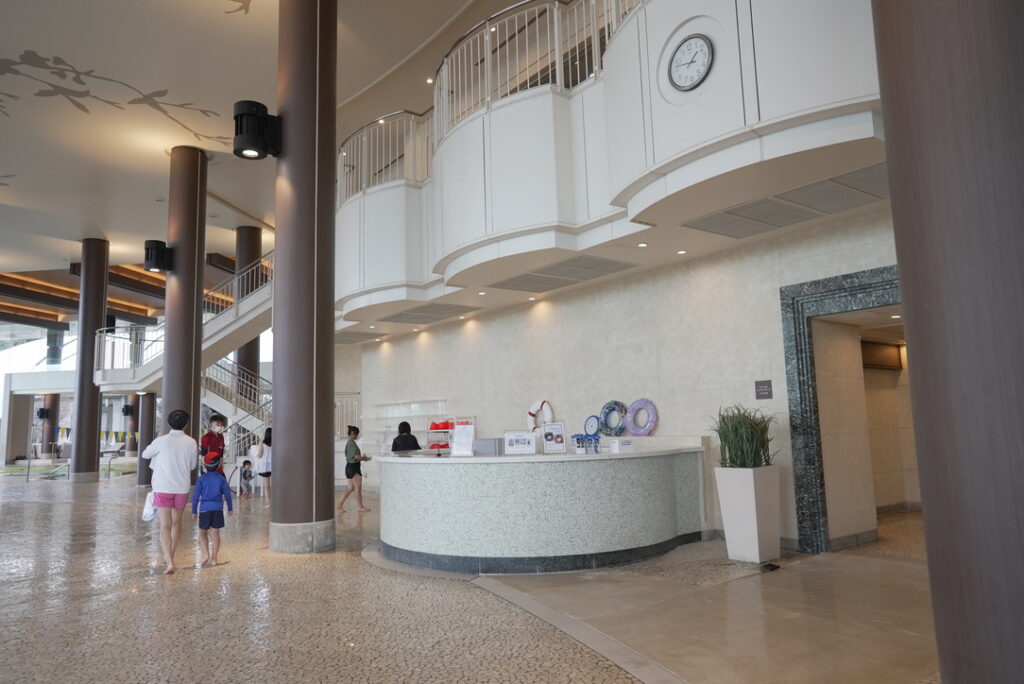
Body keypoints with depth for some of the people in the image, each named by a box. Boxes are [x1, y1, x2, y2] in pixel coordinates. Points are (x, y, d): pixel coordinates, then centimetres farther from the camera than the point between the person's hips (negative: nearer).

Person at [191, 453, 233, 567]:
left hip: (204, 509, -1)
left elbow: (196, 495, -2)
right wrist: (230, 508, 16)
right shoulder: (221, 478, 0)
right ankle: (214, 558, 6)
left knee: (203, 533, 12)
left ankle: (206, 554, -4)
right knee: (215, 533, 5)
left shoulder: (201, 479, -2)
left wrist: (194, 511, 6)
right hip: (217, 508, 1)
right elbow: (227, 494, 4)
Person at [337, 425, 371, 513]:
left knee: (350, 488, 14)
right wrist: (364, 458, -6)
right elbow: (355, 456, -23)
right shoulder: (352, 443, -17)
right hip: (354, 467, -10)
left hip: (349, 466, 10)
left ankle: (340, 504, 13)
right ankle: (361, 507, 5)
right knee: (358, 488, -1)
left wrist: (362, 458, 13)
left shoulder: (348, 443, 13)